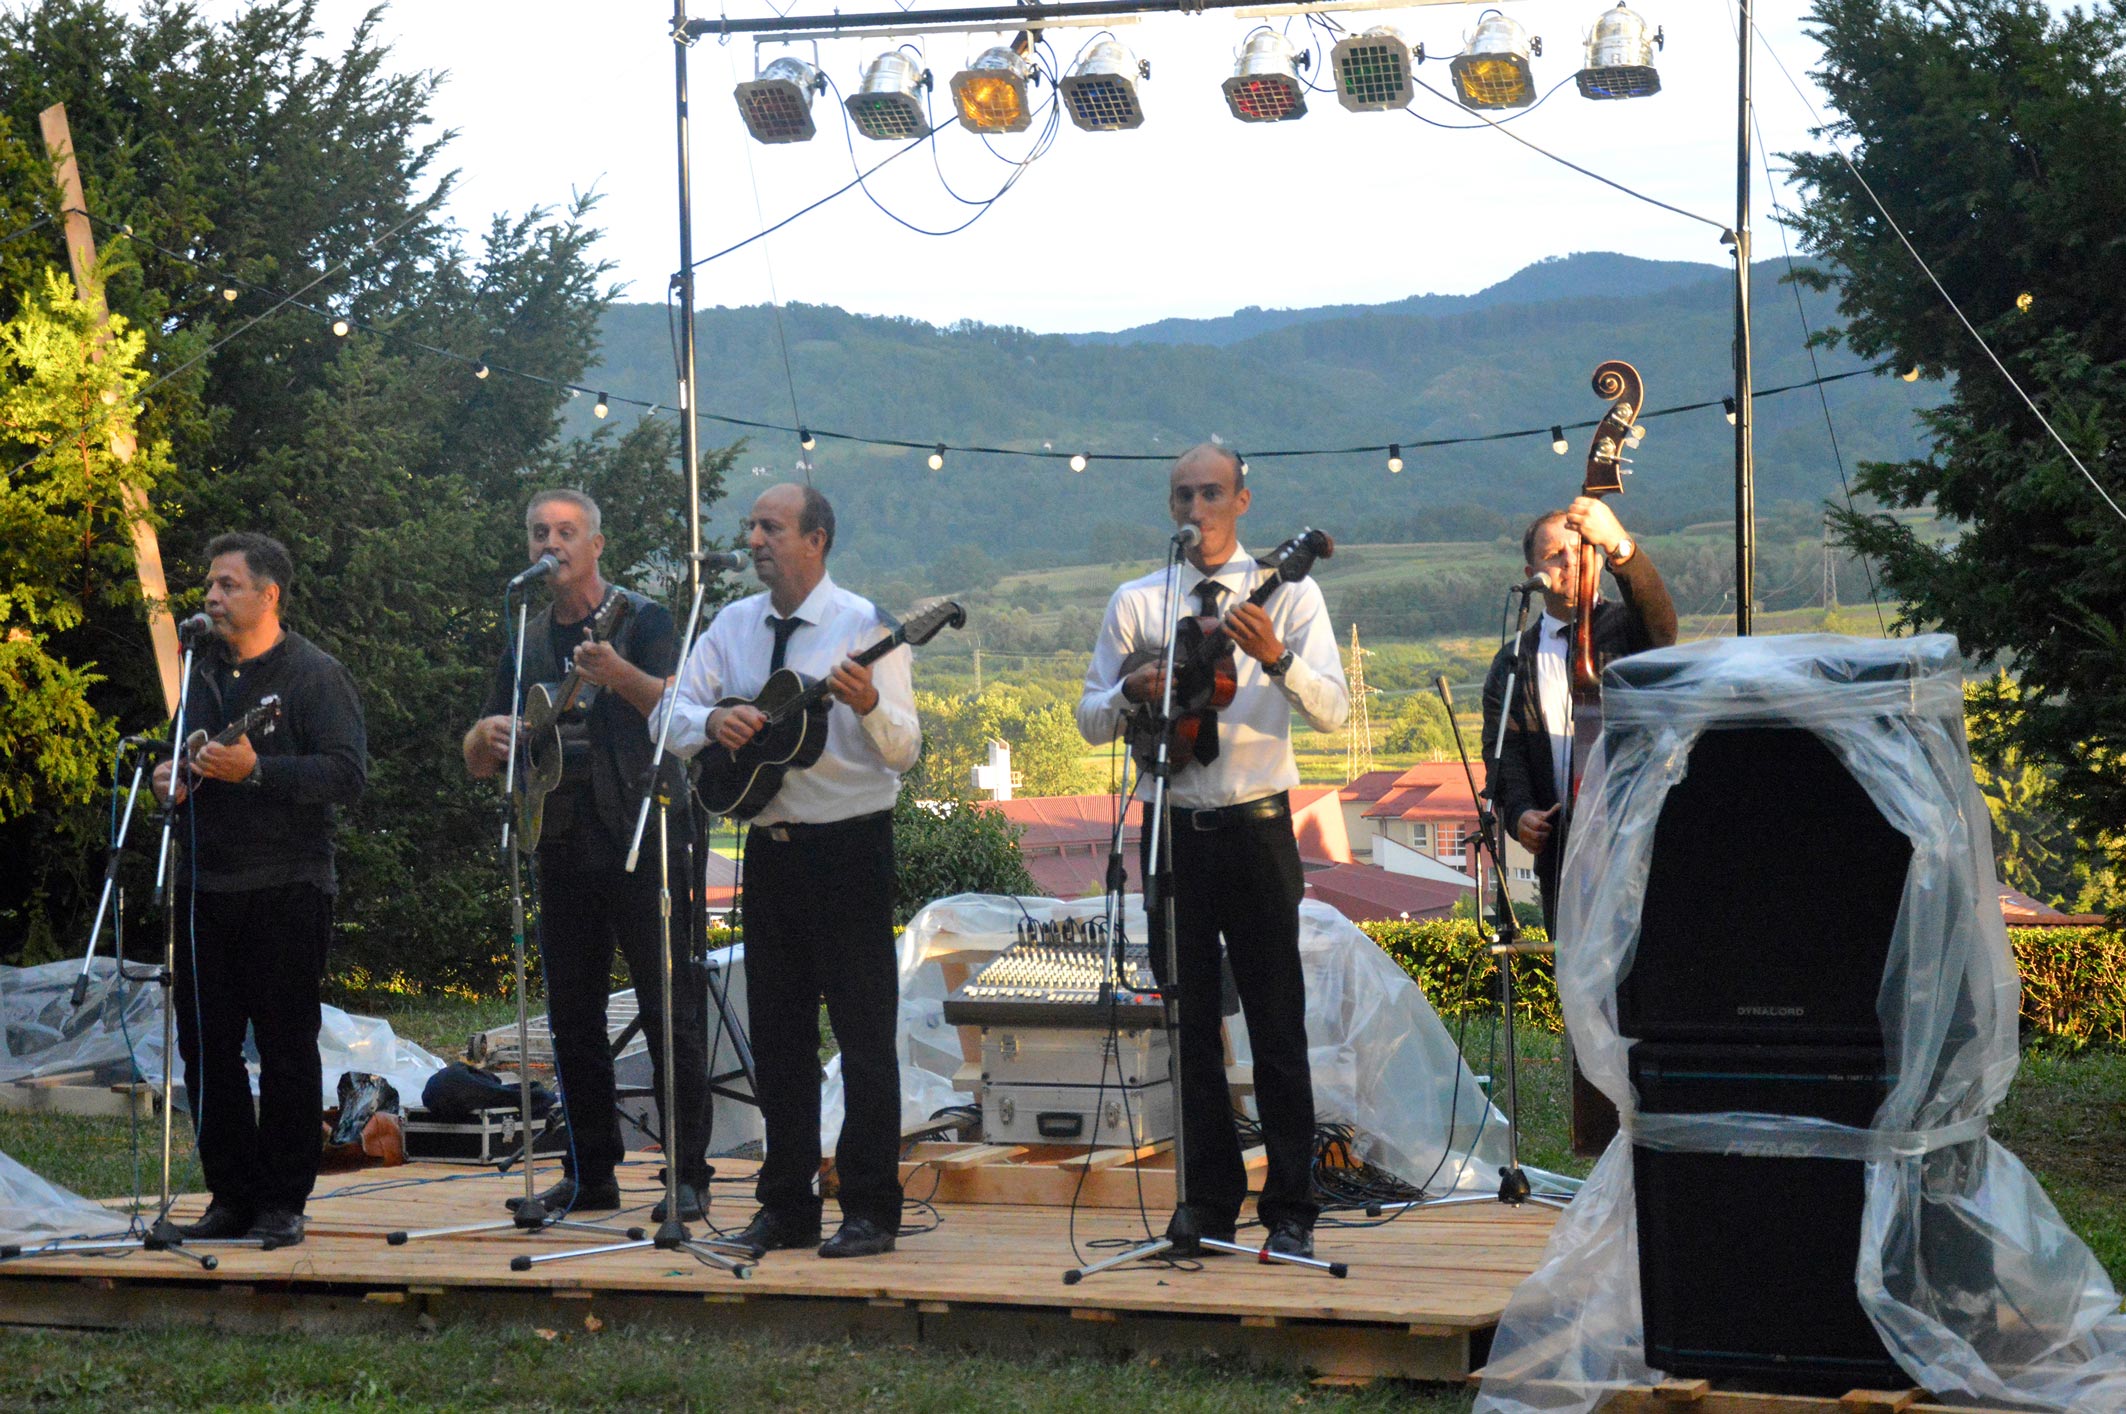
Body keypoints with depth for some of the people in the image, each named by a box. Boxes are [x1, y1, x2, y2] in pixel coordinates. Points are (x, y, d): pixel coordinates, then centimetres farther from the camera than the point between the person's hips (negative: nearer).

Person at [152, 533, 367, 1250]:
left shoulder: (315, 674, -5)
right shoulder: (204, 671, 16)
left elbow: (347, 774, -15)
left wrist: (255, 769, -23)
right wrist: (170, 776, 6)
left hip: (286, 888, -7)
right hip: (205, 887, 7)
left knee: (285, 1048, -2)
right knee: (206, 1044, 6)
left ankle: (283, 1204, 5)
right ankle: (232, 1197, 15)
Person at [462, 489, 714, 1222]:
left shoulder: (641, 619, -1)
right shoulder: (527, 643, 15)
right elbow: (478, 762, 15)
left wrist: (620, 675, -36)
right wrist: (487, 736, -9)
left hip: (642, 838, -6)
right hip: (561, 846, 6)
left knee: (670, 1010, -6)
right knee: (572, 1017, 8)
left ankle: (688, 1177, -4)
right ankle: (590, 1175, 16)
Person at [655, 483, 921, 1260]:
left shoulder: (862, 624, -7)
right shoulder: (734, 626, 9)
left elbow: (903, 749, -12)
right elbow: (671, 716, 7)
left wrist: (867, 705, -32)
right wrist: (714, 721, -14)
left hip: (849, 847, -6)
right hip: (769, 846, 6)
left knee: (863, 1029, -3)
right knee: (777, 1030, 10)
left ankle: (871, 1208, 2)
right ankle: (786, 1204, 18)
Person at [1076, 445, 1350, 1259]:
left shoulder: (1287, 594, 2)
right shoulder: (1136, 603, 10)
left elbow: (1333, 710, -9)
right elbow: (1091, 720, 9)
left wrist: (1277, 657, -27)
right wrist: (1134, 689, -12)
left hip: (1256, 826, -3)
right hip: (1172, 828, 3)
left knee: (1278, 1028, -3)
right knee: (1190, 1026, 7)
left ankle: (1290, 1212, 2)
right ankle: (1209, 1202, 15)